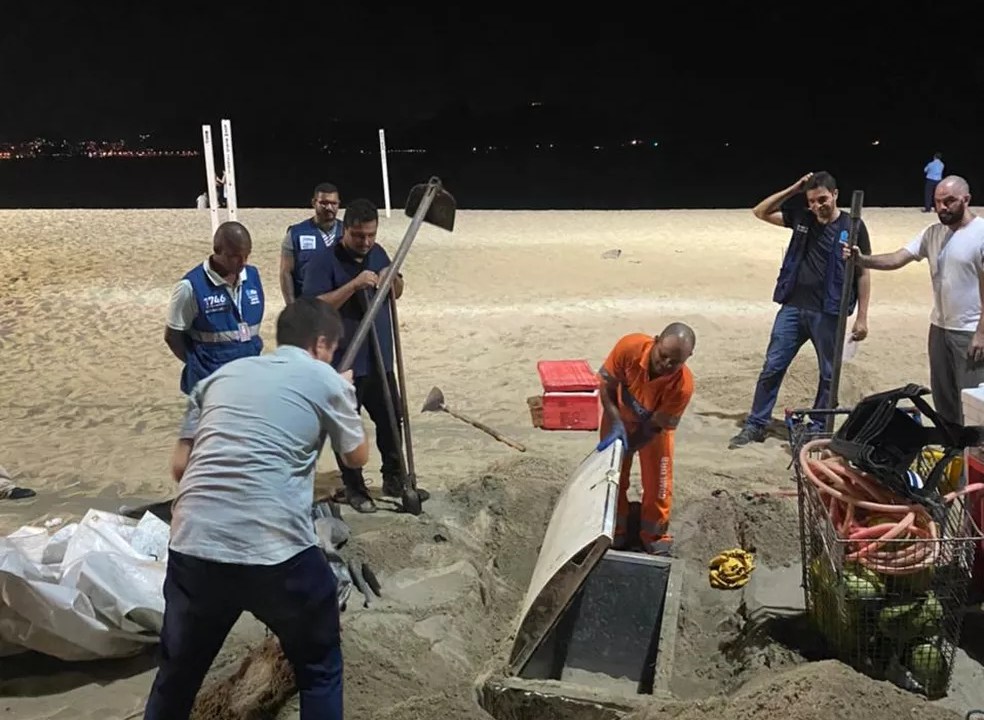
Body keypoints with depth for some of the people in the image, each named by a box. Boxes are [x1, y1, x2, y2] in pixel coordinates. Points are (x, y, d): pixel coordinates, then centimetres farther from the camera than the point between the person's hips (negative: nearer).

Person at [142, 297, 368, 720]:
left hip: (193, 544, 4)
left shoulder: (220, 376, 18)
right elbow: (357, 458, 23)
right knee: (319, 666, 20)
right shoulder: (327, 381, 8)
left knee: (178, 672, 25)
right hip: (275, 549, -4)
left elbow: (179, 467, 16)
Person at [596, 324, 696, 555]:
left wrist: (624, 448, -30)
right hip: (619, 416, 1)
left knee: (657, 481, 3)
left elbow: (655, 426, -26)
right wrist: (616, 424, -32)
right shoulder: (630, 346, -38)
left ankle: (655, 536, 25)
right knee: (613, 475, 9)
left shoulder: (683, 385, -38)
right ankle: (614, 533, 27)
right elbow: (605, 383, -22)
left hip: (653, 424, -1)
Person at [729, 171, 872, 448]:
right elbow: (760, 212, 10)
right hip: (793, 307, 3)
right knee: (772, 367, 4)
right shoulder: (801, 218, 6)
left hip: (828, 313, -3)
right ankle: (755, 425, 13)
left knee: (829, 374, 8)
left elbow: (863, 273, -2)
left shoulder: (852, 227, -4)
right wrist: (793, 189, -1)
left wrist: (861, 317, -5)